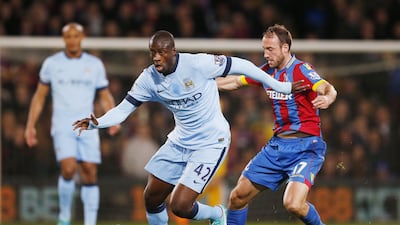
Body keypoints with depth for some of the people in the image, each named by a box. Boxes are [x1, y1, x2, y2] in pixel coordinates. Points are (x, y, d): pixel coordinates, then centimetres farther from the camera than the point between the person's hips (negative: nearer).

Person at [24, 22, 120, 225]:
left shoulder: (95, 64, 8)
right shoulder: (52, 63, 6)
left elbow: (105, 96, 11)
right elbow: (40, 96, 13)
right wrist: (30, 125, 8)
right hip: (62, 126, -2)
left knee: (90, 174, -5)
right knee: (68, 169, -20)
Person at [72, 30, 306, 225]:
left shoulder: (198, 64, -23)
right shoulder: (149, 79, -8)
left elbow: (240, 65, -14)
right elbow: (122, 110, -4)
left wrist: (279, 86, -6)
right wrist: (96, 123, -25)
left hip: (211, 143, -6)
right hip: (180, 142, 6)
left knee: (180, 206, -15)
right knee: (152, 198, 10)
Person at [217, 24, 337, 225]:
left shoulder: (301, 70, -14)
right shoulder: (267, 71, 7)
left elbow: (328, 89, -30)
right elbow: (235, 82, 20)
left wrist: (327, 98, -53)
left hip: (305, 146, -7)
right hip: (277, 145, 7)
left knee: (293, 204, -25)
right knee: (238, 196, 4)